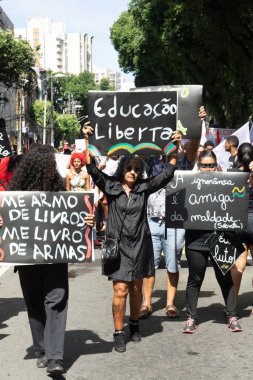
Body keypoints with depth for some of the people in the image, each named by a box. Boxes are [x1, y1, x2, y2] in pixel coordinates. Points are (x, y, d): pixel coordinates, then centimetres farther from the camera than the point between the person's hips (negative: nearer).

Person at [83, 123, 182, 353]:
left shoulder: (144, 188, 5)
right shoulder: (111, 186, -1)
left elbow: (167, 175, 3)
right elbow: (93, 169, -10)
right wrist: (87, 140, -17)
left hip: (140, 245, 3)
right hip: (118, 244, -3)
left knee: (136, 289, 13)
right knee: (120, 290, -8)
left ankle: (134, 325, 32)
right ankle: (119, 333, 0)